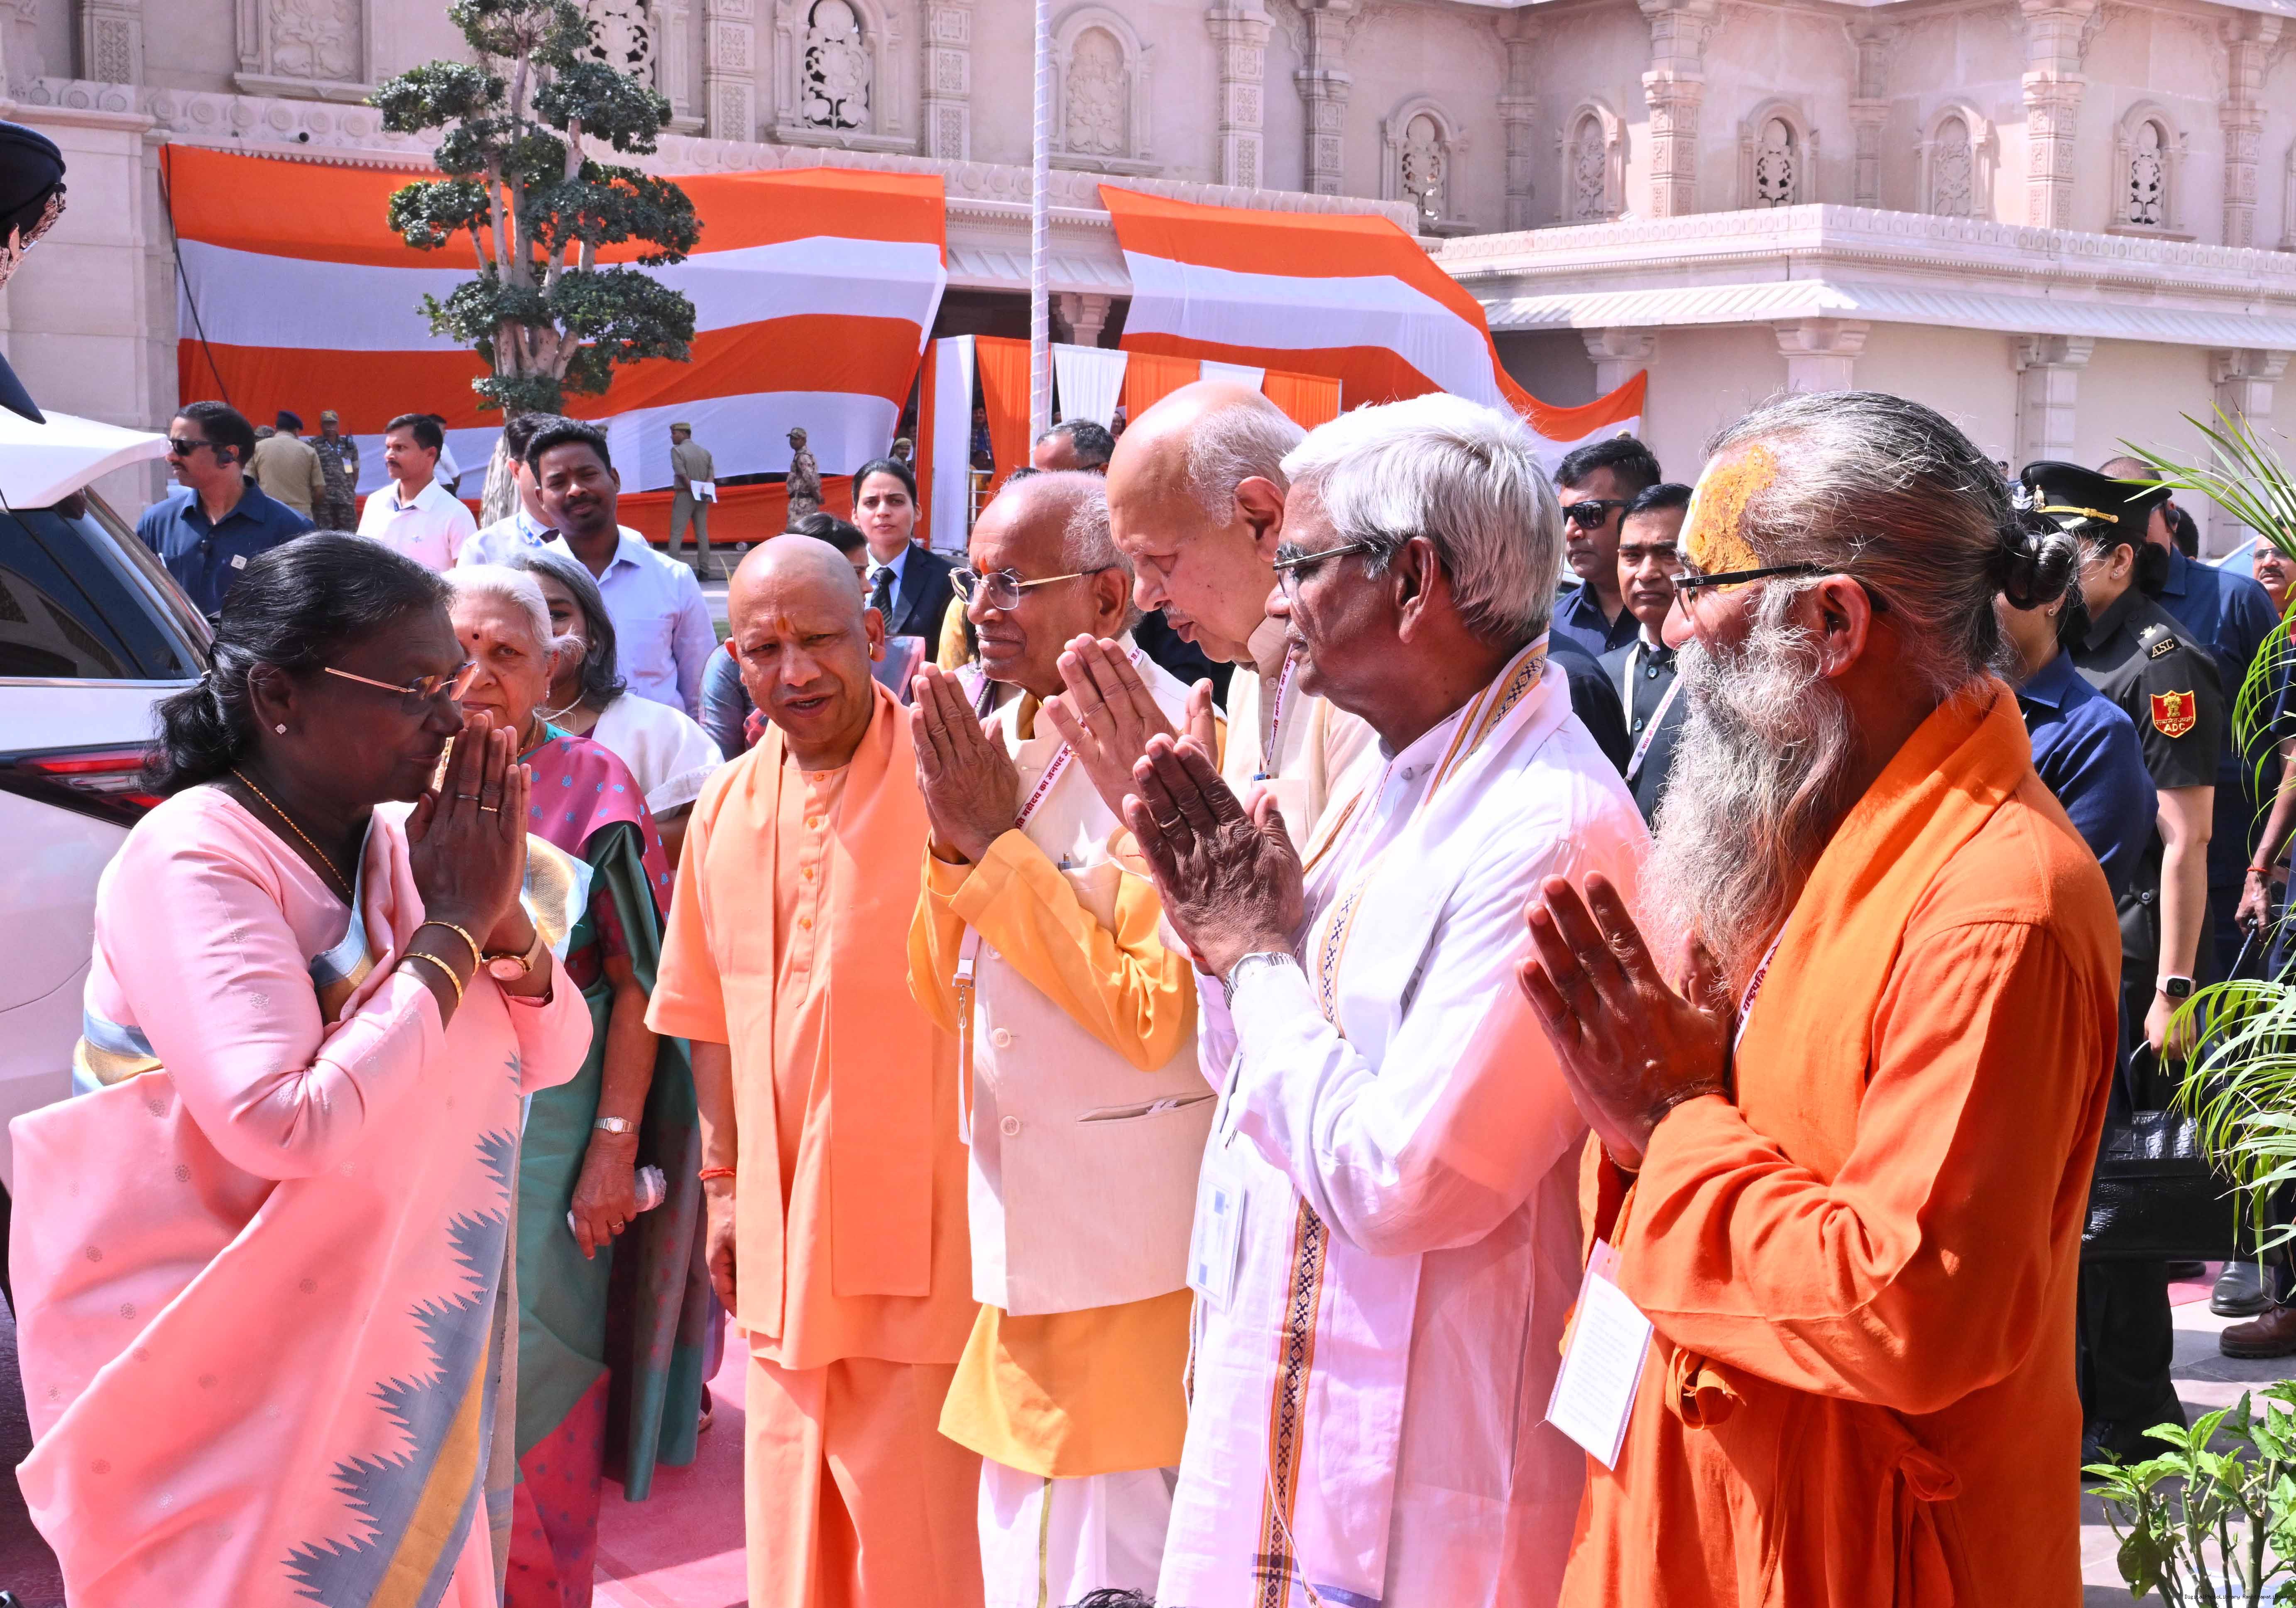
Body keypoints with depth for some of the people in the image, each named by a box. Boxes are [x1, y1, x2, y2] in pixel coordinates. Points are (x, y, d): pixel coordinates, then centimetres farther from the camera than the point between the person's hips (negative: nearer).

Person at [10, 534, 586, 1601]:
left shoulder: (401, 843, 0)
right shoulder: (193, 861, -22)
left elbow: (550, 1059, 4)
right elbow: (292, 1127, -33)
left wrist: (507, 921, -16)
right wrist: (453, 929, -25)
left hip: (388, 1333, 7)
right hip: (210, 1351, -7)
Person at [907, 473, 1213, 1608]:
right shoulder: (995, 742, 8)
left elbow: (1155, 1017, -20)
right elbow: (941, 996, 11)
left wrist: (1002, 842, -16)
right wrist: (954, 841, -6)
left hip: (1135, 1253, -8)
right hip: (1017, 1238, 8)